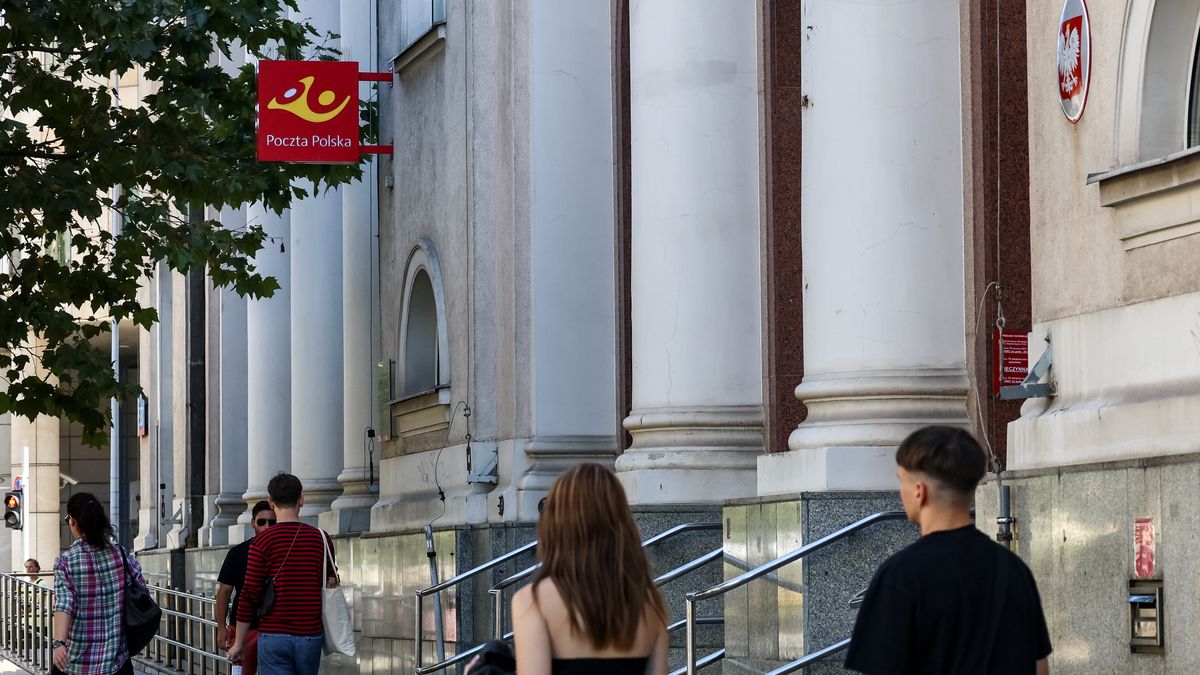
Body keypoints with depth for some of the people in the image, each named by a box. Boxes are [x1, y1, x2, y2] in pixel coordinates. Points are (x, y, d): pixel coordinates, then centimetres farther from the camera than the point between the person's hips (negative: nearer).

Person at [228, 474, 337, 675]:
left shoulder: (262, 541, -6)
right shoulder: (322, 540, 4)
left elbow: (250, 596, -6)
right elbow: (331, 587, 13)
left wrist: (238, 643, 2)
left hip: (274, 636, -3)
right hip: (310, 636, 3)